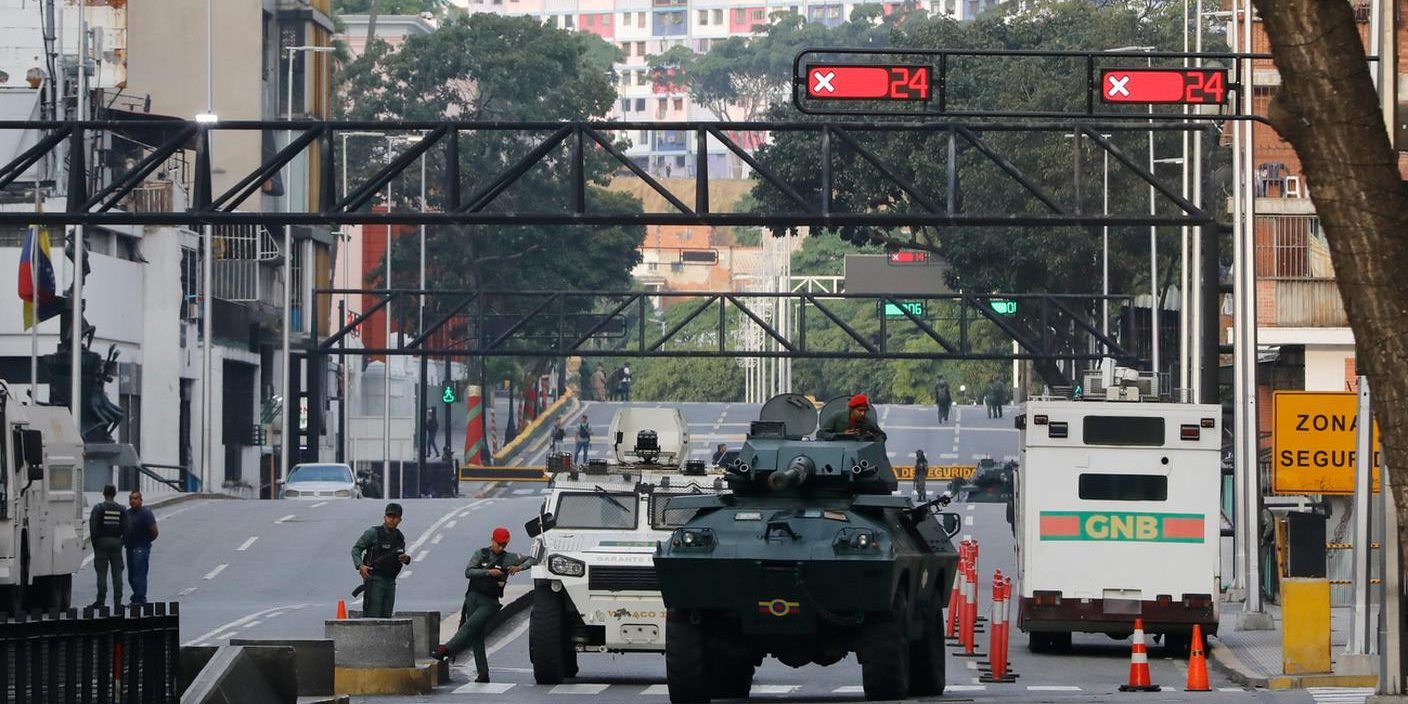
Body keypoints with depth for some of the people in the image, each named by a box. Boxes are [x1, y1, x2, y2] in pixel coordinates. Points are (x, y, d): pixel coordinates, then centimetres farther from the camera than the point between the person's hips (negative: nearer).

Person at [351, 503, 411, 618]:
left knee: (386, 617, 6)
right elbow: (356, 549, -3)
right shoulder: (373, 533, -6)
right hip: (374, 580, -6)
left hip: (390, 582, 6)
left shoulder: (400, 537, 11)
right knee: (372, 617, -12)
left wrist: (406, 559, 0)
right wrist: (360, 566, -20)